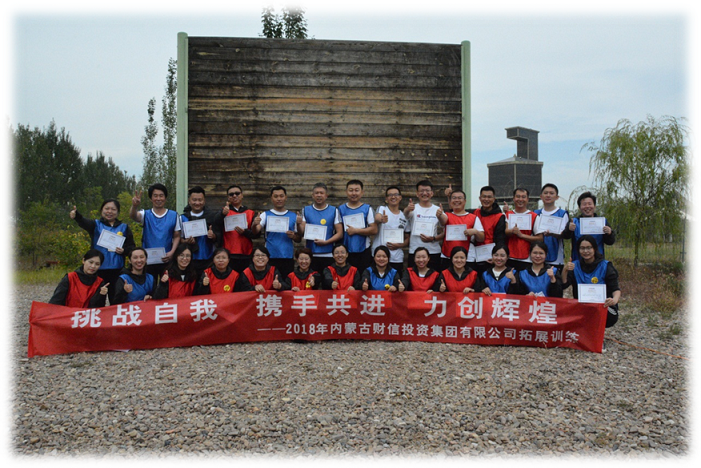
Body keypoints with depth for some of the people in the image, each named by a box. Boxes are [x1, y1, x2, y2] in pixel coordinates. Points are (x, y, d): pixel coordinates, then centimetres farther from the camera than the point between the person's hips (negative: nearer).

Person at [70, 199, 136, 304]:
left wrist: (124, 251, -11)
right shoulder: (96, 225, 7)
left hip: (117, 270, 1)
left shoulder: (124, 227, 11)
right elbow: (84, 222, -15)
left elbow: (132, 247, 12)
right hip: (98, 269, -1)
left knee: (116, 301, 5)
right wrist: (76, 215, -38)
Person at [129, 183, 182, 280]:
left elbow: (177, 236, 3)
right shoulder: (145, 214, 4)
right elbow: (133, 216, -18)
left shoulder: (174, 215, 3)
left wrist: (172, 252, -12)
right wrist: (134, 206, -41)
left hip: (166, 261, 0)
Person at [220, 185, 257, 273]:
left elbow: (256, 234, 7)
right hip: (228, 255, -1)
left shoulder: (250, 213, 13)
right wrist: (223, 214, -25)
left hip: (246, 256, 1)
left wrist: (244, 231, -13)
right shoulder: (224, 211, 10)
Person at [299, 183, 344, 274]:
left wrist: (326, 242, -11)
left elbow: (340, 234, 1)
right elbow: (302, 234, 5)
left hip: (328, 255, -1)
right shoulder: (306, 210, 10)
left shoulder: (334, 211, 6)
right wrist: (299, 224, -15)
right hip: (310, 255, 1)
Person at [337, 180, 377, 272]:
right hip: (346, 251, 1)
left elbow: (374, 230, -5)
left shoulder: (367, 209, 4)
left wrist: (355, 230, -9)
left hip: (364, 251, -1)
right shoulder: (341, 209, 8)